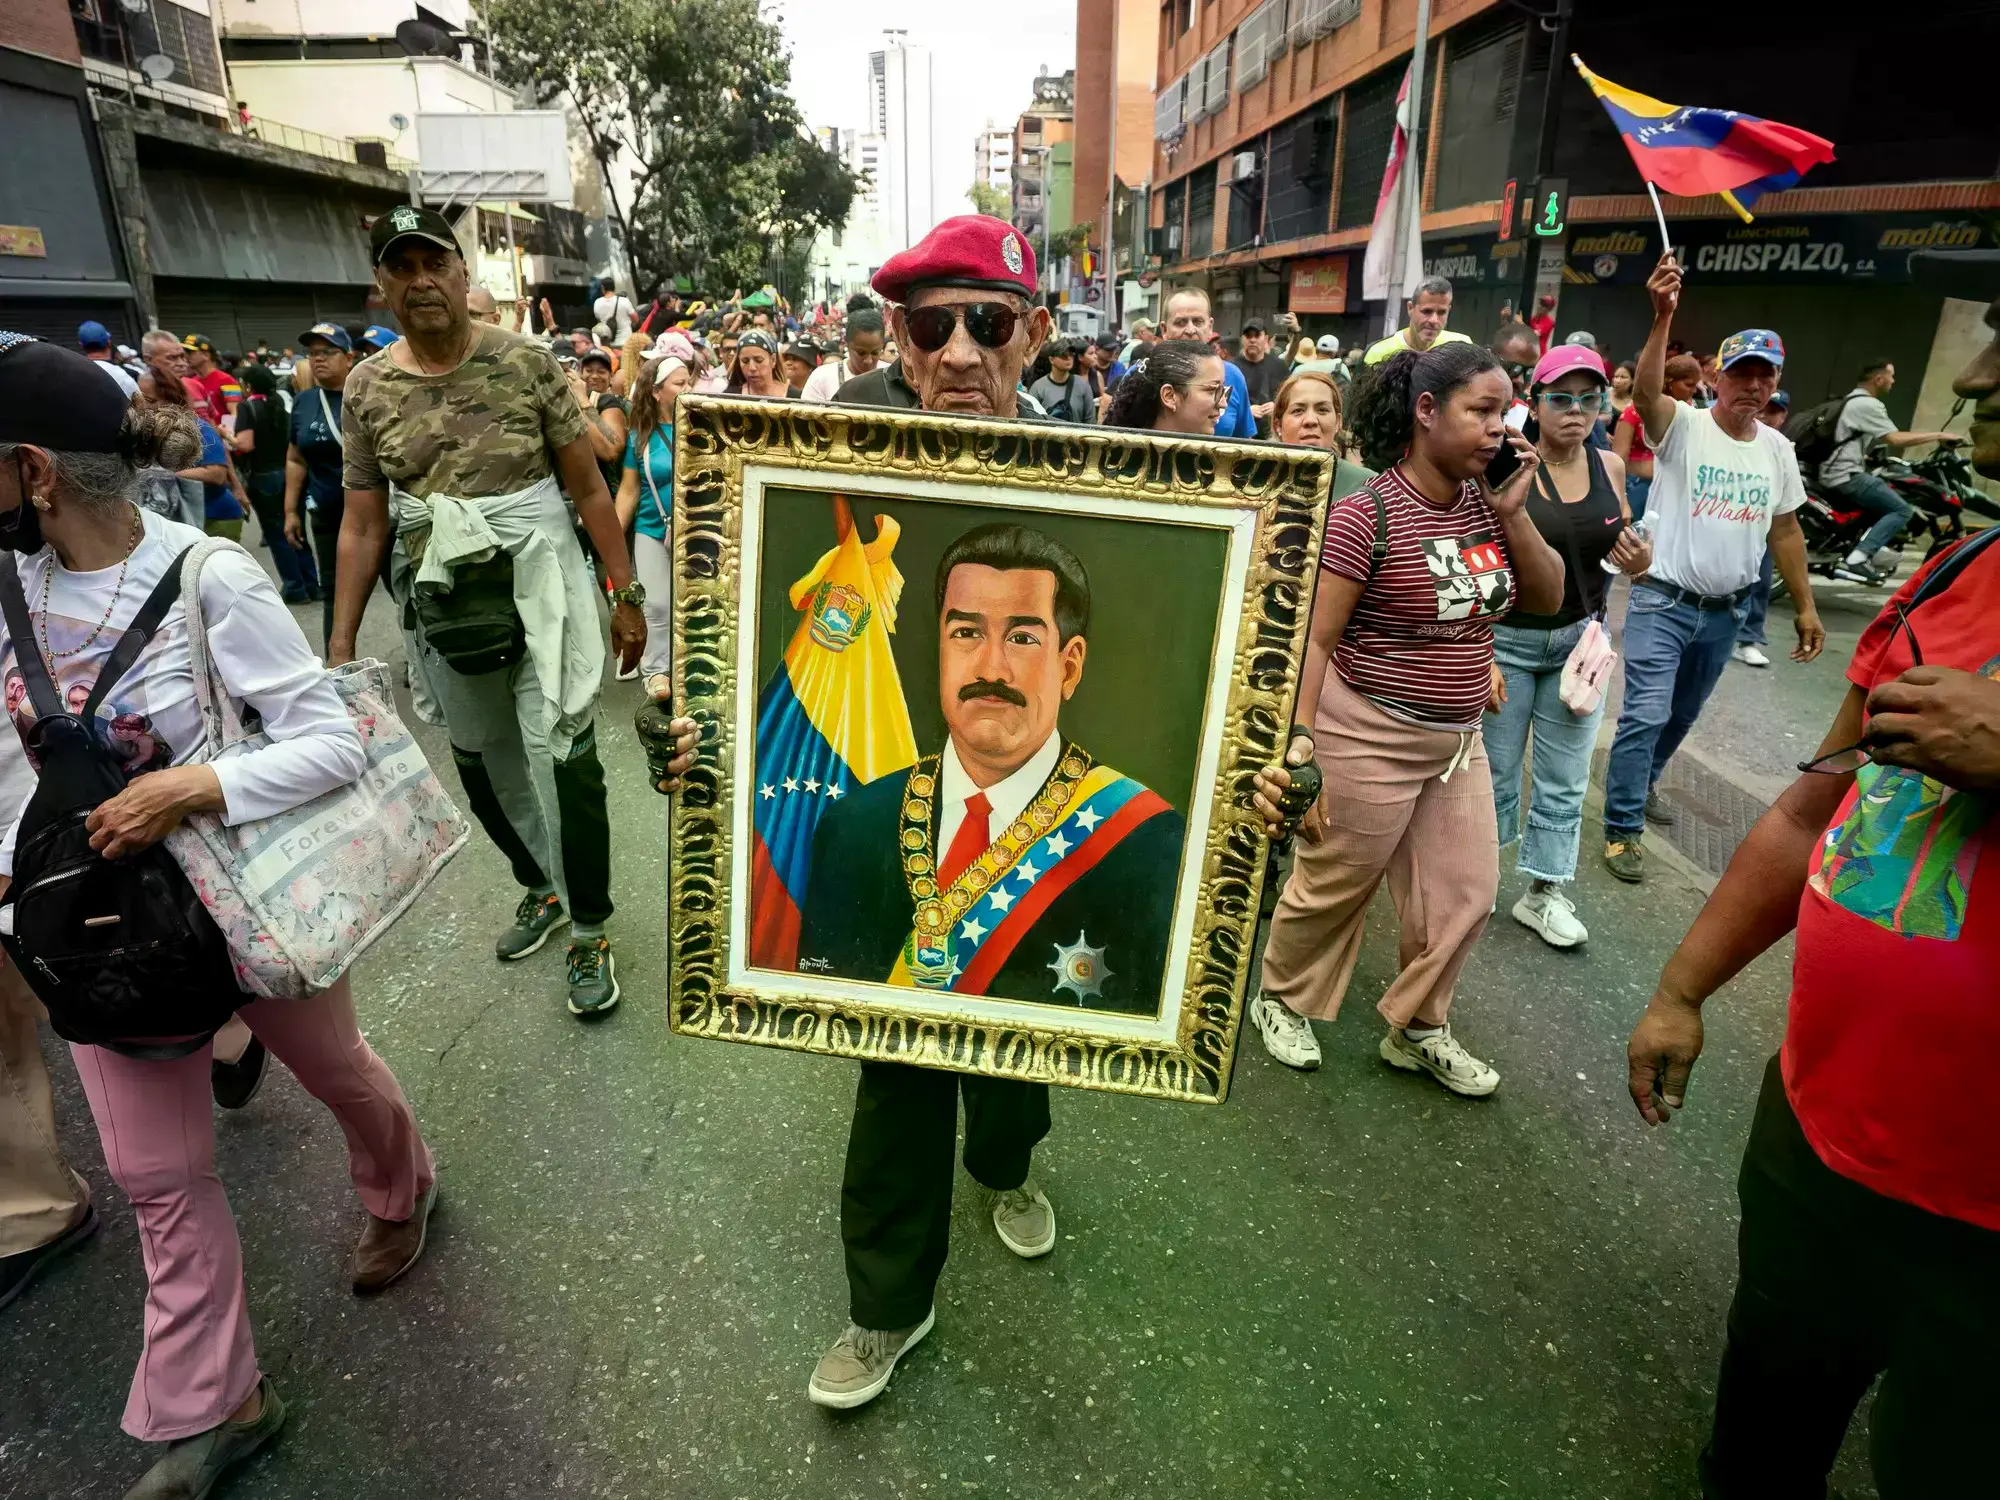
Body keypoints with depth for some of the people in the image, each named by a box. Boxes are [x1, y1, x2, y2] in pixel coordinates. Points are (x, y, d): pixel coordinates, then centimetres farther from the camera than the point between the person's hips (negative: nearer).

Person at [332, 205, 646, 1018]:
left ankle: (590, 932, 11)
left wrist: (626, 592, -6)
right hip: (447, 601, 4)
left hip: (540, 585, -4)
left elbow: (589, 485, -3)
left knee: (562, 755, -5)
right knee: (481, 763, 15)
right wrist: (340, 645, 2)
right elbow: (362, 523, 5)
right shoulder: (366, 388, 3)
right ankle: (540, 885, 39)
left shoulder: (525, 360, -5)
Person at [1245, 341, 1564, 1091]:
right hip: (1370, 735, -7)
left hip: (1458, 738, 8)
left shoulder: (1484, 500, 4)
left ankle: (1417, 1029, 33)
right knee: (1334, 884, 8)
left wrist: (1514, 512, -6)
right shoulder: (1366, 514, -17)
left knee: (1466, 891, 13)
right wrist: (1299, 736, -29)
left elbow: (1547, 599, 6)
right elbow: (1313, 637, -19)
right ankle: (1281, 1000, 34)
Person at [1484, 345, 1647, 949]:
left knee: (1566, 777, 10)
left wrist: (1638, 561, -6)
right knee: (1496, 770, 6)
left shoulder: (1610, 467, 3)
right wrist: (1481, 657, -19)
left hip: (1579, 640, 5)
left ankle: (1544, 892, 24)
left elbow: (1619, 542, 18)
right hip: (1507, 638, -4)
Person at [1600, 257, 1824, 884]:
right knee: (1645, 714, -12)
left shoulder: (1778, 450, 8)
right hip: (1663, 599, -6)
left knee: (1683, 714, 19)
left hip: (1726, 609, 6)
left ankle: (1642, 782, 41)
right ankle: (1621, 828, -3)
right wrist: (1663, 316, -44)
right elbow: (1645, 391, -32)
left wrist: (1805, 606, 14)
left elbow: (1785, 531, 15)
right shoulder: (1683, 426, -9)